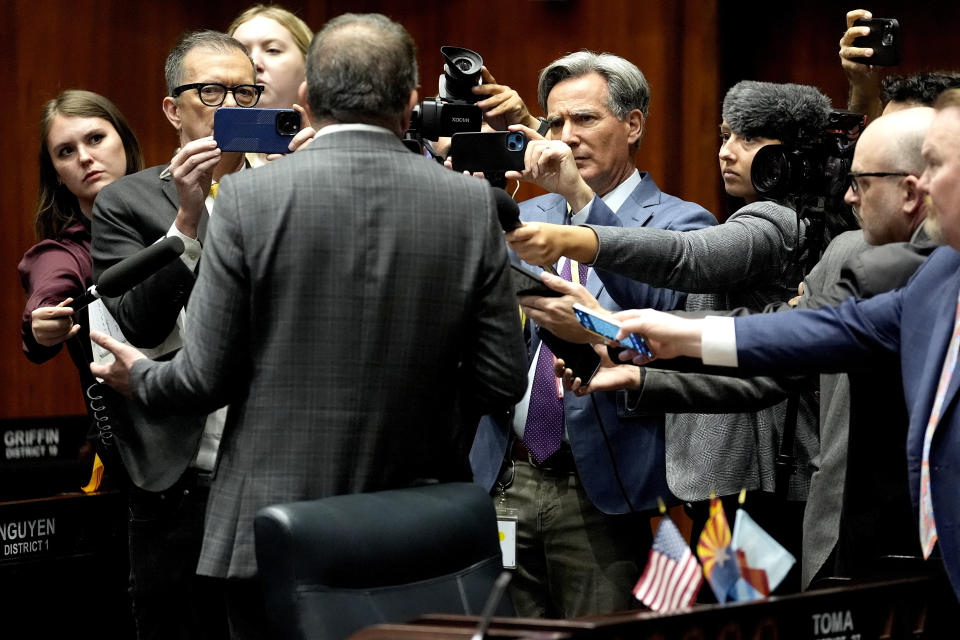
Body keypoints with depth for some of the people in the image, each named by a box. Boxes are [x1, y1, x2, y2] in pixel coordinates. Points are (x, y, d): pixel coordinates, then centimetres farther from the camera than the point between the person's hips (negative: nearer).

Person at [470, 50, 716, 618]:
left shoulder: (679, 222, 1)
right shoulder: (526, 216, 17)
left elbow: (656, 298, -20)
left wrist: (582, 198, -25)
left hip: (601, 491, -4)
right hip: (506, 480, 5)